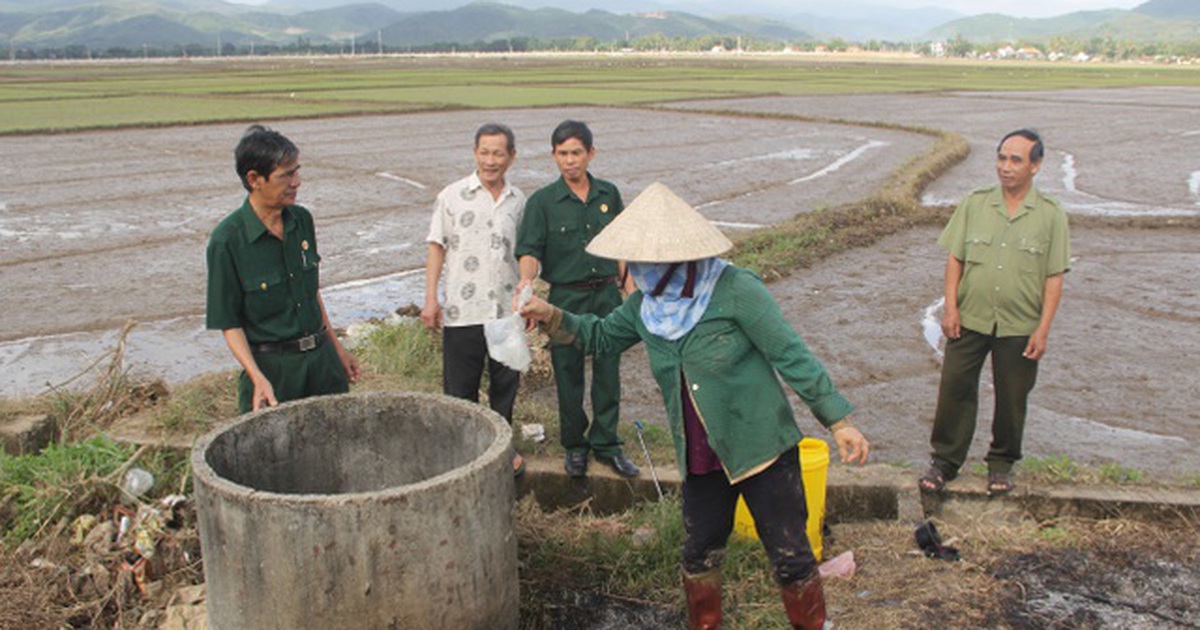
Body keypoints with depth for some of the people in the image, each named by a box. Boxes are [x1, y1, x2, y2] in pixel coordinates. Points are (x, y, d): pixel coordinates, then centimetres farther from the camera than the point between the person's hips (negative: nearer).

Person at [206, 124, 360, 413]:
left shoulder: (302, 219, 2)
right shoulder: (227, 240, -14)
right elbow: (229, 323, -11)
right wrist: (258, 378, -22)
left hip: (321, 357, 5)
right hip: (271, 366, -5)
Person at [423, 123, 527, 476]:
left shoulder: (518, 201, 7)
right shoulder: (453, 196, -3)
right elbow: (437, 247, -1)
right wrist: (430, 298, -7)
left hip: (507, 310, 3)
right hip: (463, 310, -3)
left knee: (506, 383, 14)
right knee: (460, 387, 5)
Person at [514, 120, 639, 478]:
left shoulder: (608, 194, 5)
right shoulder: (542, 202, -5)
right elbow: (530, 249, -13)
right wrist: (526, 278, -33)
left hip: (607, 294, 3)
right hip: (567, 298, -2)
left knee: (608, 372, 8)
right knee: (568, 375, 7)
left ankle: (605, 443, 23)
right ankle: (575, 446, 24)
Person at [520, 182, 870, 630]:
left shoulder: (735, 290, -19)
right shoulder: (645, 305, -1)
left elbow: (792, 356, -16)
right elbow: (601, 337, 15)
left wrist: (839, 421, -15)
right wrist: (552, 317, -3)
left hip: (762, 448, -5)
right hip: (701, 459, 6)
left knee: (790, 557, 5)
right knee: (698, 555, 16)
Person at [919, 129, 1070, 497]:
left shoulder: (1051, 215, -2)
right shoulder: (975, 205, 2)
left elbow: (1054, 278, -2)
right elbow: (955, 258, 4)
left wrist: (1043, 329, -7)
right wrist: (950, 307, -4)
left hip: (1020, 327, -1)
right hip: (970, 319, 1)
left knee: (1012, 398, 10)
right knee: (955, 389, 2)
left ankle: (1001, 463, 29)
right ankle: (945, 460, 17)